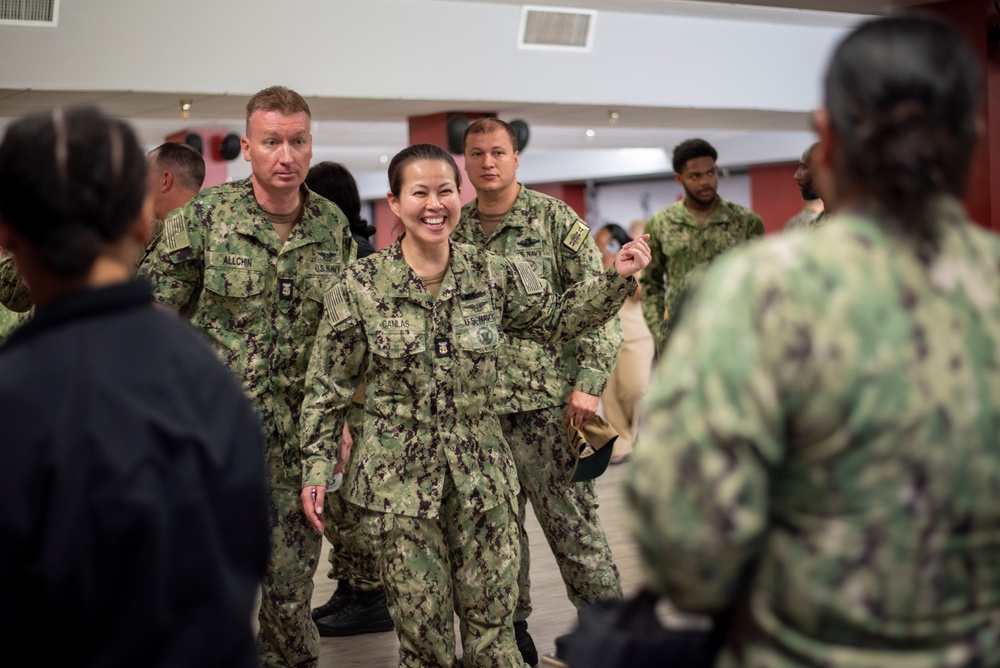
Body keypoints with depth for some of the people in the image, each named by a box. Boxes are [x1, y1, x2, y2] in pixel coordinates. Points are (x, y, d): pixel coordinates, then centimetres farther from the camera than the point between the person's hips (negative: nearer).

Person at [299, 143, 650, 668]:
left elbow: (558, 318, 13)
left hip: (481, 478, 2)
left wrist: (617, 279, 0)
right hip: (397, 483, -2)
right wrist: (316, 467, 1)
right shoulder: (360, 286, -5)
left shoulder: (493, 276, 1)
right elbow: (327, 387, 2)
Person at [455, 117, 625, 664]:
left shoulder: (555, 219, -1)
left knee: (573, 525, -2)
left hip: (547, 400, -4)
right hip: (475, 409, 4)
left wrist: (589, 382, -12)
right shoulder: (453, 232, 11)